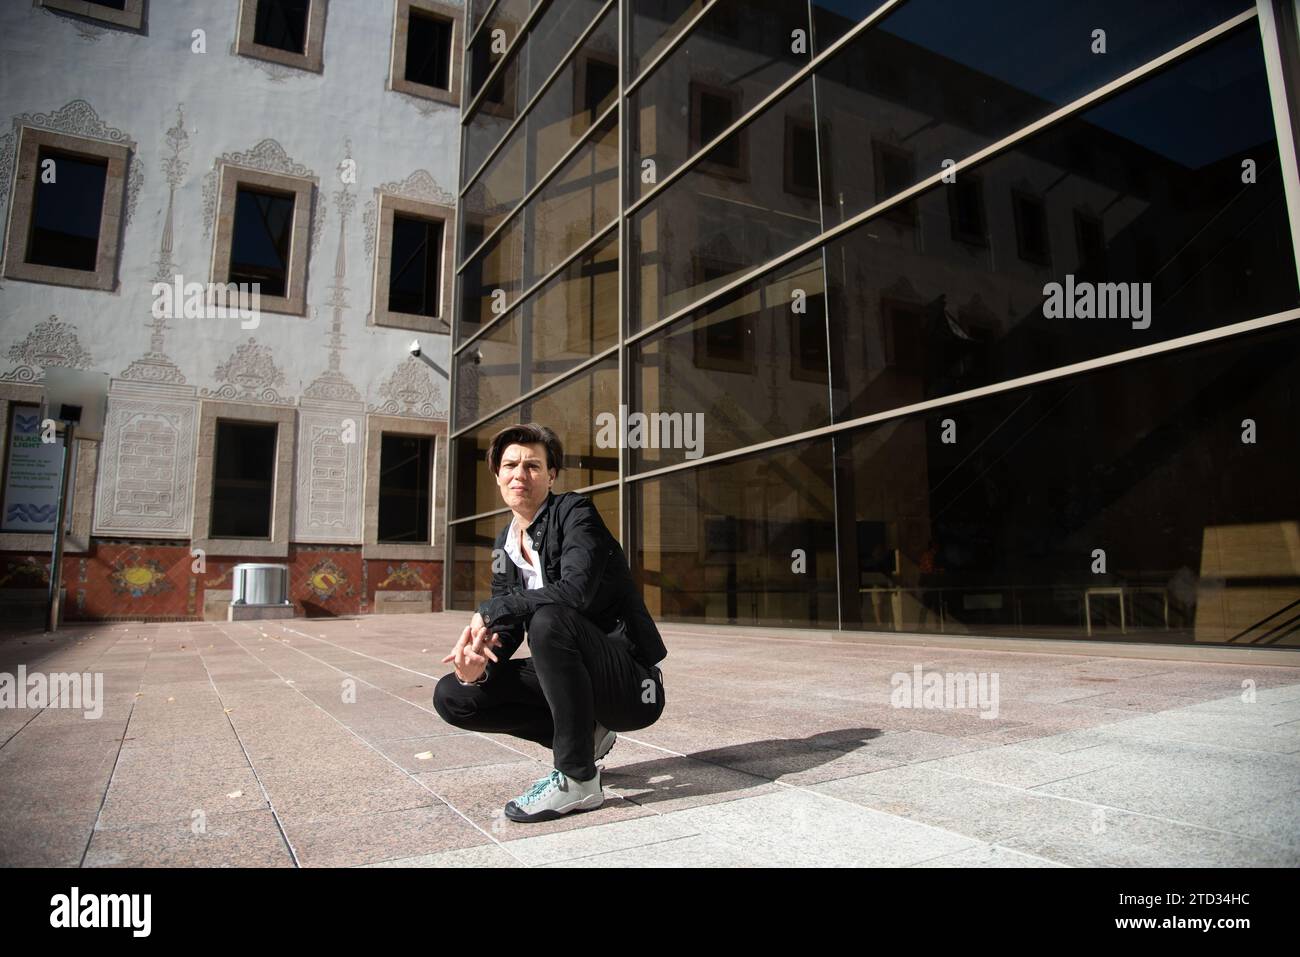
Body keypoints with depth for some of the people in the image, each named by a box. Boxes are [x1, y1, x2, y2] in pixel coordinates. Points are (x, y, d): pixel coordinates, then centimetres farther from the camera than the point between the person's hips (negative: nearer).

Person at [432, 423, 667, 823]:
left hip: (630, 679, -7)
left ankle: (577, 779, -20)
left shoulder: (575, 512, -12)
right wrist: (479, 659, -18)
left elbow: (576, 591, -30)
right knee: (451, 696, -1)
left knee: (548, 619, -35)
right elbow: (504, 628, 5)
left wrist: (488, 612, -22)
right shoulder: (505, 544, 9)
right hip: (576, 675, 8)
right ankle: (585, 732, 7)